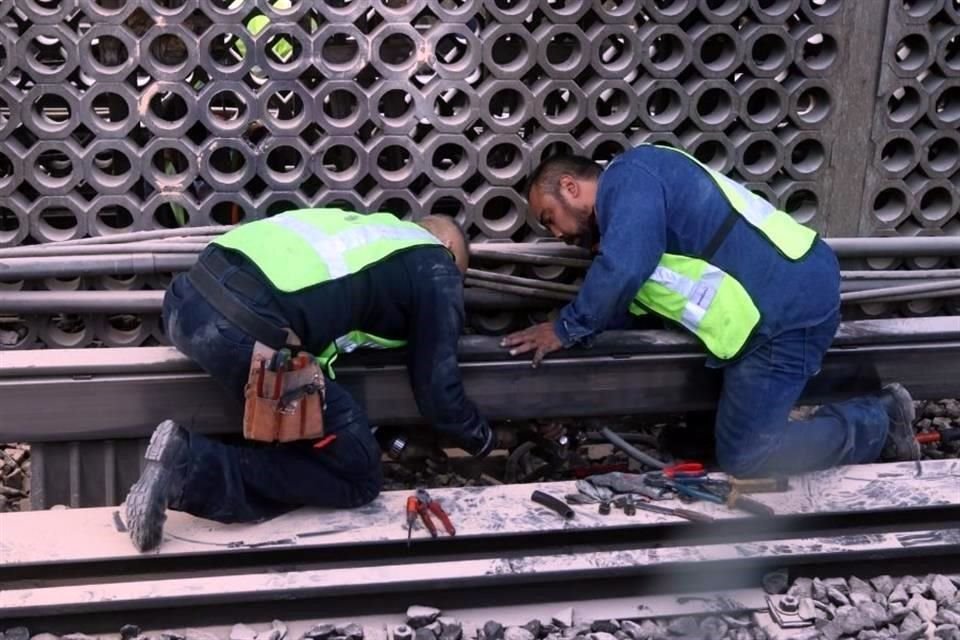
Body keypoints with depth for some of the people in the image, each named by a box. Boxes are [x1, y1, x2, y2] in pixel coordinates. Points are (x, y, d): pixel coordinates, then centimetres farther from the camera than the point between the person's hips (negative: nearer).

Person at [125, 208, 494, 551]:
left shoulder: (371, 229, 33)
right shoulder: (437, 269, 13)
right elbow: (436, 387, 12)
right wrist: (480, 438, 29)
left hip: (187, 299, 8)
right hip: (249, 333, -8)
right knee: (357, 478, 7)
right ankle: (195, 469, -7)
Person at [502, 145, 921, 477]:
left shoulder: (628, 176, -6)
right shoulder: (620, 213, 26)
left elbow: (621, 271, -21)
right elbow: (632, 300, 23)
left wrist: (566, 329, -7)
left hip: (787, 301, -10)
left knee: (744, 457, -6)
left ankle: (877, 426, 7)